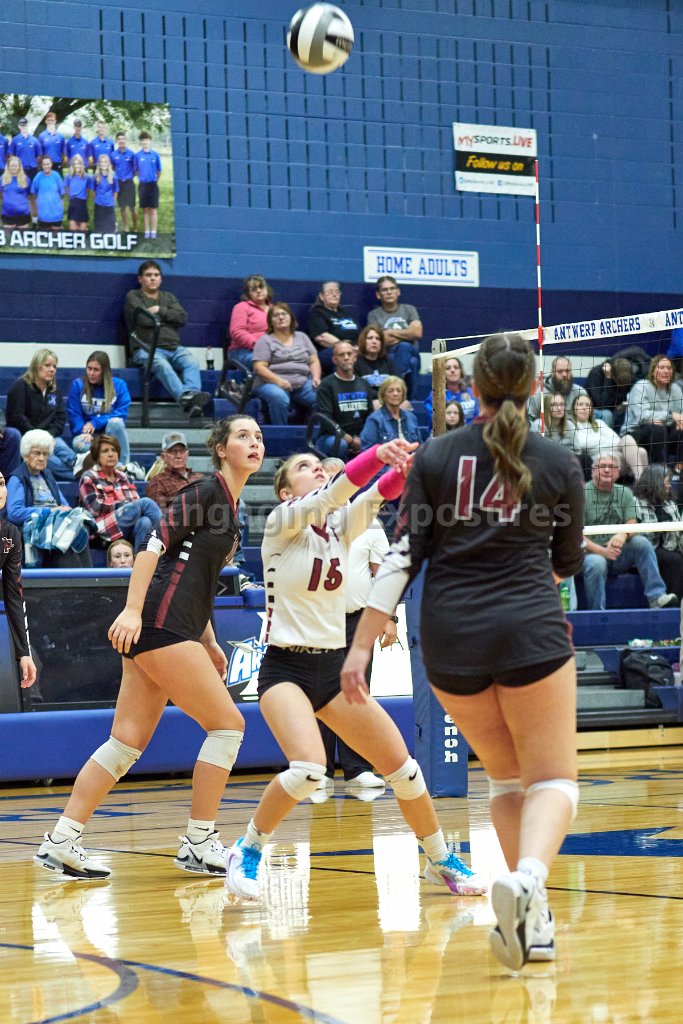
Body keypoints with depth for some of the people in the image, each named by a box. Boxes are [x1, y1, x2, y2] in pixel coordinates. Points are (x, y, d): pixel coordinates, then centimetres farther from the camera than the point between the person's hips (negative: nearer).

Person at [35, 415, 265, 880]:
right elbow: (155, 543, -15)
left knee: (128, 742, 5)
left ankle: (61, 841, 5)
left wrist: (209, 643, 22)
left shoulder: (230, 506, 21)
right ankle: (199, 842, 0)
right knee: (227, 723, -6)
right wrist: (133, 609, -23)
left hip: (173, 630, 9)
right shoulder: (206, 491, -6)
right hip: (160, 626, -9)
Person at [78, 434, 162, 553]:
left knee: (145, 522, -34)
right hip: (105, 530, -5)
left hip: (131, 527, 5)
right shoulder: (89, 478, 8)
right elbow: (95, 508, -5)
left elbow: (136, 502, 15)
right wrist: (125, 505, -4)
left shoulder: (123, 477, 25)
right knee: (146, 502, -27)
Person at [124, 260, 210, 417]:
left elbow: (182, 318, 9)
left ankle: (192, 395, -53)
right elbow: (144, 319, -5)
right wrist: (167, 317, 9)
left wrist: (160, 310, 0)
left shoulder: (168, 297, 27)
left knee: (192, 362, -29)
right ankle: (184, 397, -59)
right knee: (162, 364, -38)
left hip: (174, 348, 5)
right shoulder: (133, 297, 13)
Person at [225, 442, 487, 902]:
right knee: (309, 768, -28)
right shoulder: (281, 523, -8)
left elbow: (378, 493, -13)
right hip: (285, 669, -6)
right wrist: (379, 453, -42)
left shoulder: (342, 525, 6)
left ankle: (441, 861, 22)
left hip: (334, 668, 6)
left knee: (402, 765, 1)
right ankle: (247, 851, -6)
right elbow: (330, 496, -26)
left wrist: (405, 466, -36)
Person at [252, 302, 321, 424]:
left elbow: (314, 361, 18)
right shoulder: (265, 340, 7)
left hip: (303, 384, 4)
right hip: (271, 383, -4)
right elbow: (259, 367, -4)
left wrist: (316, 378, -3)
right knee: (280, 398, -39)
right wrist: (278, 381, -20)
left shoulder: (302, 337, 22)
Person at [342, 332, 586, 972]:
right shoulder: (558, 464, 4)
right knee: (552, 779, 3)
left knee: (505, 776, 19)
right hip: (530, 630, -2)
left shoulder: (436, 456, 5)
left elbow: (403, 557, -3)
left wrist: (361, 647, -3)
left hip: (449, 637, 2)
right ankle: (527, 881, -27)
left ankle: (531, 920, 12)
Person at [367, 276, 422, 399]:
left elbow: (417, 333, 0)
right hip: (388, 356, -2)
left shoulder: (409, 310, 17)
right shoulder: (374, 315, 12)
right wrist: (407, 334, 1)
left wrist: (391, 332, 1)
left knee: (404, 347, -36)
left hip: (411, 353, 2)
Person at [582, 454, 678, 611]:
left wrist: (623, 535, -24)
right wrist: (601, 551, -24)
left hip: (619, 554, 4)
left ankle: (656, 596, -27)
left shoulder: (625, 493, 12)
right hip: (592, 552, -4)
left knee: (641, 542, -22)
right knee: (596, 564, -36)